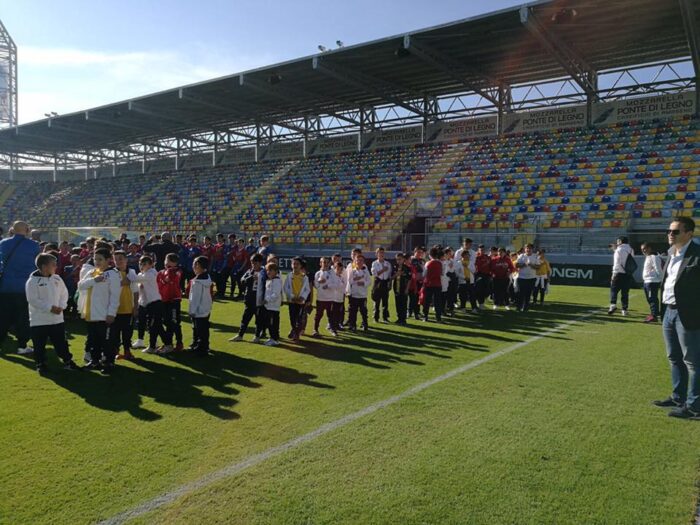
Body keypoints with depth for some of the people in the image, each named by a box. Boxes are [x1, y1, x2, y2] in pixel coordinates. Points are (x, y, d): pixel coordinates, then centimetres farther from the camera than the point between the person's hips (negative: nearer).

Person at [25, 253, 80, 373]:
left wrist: (61, 306, -5)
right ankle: (41, 365, 20)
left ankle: (68, 362, 22)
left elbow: (64, 293, 12)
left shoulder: (57, 279, 5)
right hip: (39, 320, -4)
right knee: (39, 345, 6)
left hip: (57, 318, 4)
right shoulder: (33, 281, -12)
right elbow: (32, 300, -16)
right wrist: (50, 308, -19)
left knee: (61, 342, 12)